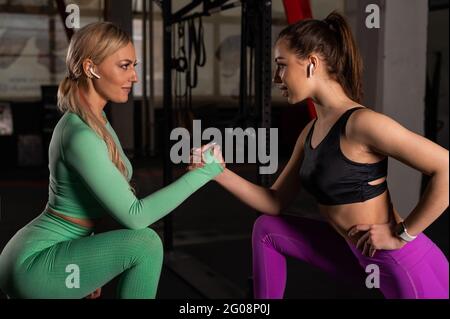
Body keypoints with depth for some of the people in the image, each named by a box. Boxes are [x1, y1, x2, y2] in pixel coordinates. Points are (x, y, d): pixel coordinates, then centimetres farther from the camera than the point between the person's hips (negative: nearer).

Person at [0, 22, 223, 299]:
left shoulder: (95, 119, 6)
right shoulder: (81, 135, -25)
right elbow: (134, 216, -26)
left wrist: (91, 266, 21)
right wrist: (202, 172, -23)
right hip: (33, 266, -10)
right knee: (145, 243, -22)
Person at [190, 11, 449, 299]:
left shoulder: (362, 122, -21)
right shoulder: (310, 132, 5)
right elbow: (276, 202, 10)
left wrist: (401, 235, -18)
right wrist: (221, 173, -2)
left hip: (407, 267, -8)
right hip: (359, 255, 9)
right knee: (267, 228, 14)